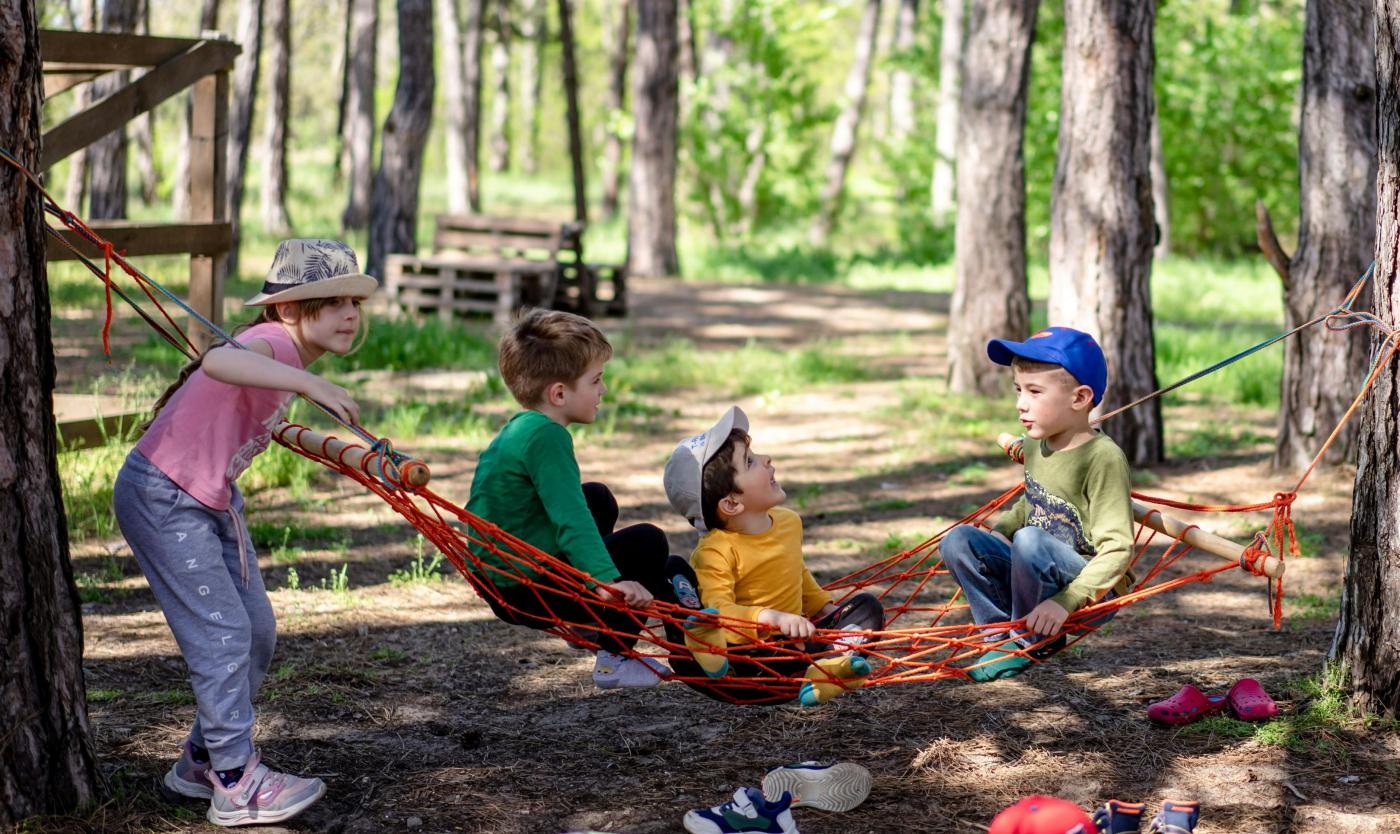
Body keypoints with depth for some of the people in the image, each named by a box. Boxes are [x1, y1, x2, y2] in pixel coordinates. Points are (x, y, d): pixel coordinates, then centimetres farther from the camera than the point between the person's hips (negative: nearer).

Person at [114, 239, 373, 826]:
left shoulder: (287, 353, 6)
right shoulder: (276, 341, -23)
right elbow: (218, 361, -49)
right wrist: (308, 383, -57)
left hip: (213, 501, 10)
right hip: (161, 497, -10)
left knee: (257, 631, 11)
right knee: (222, 632, -11)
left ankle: (202, 760, 25)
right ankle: (237, 784, -3)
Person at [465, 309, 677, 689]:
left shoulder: (519, 428, 11)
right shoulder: (546, 437, -21)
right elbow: (570, 521, -32)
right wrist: (608, 580, -41)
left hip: (496, 578, 10)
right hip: (525, 594, -10)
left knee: (597, 499, 25)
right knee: (648, 543, -6)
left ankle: (590, 622, 27)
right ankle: (613, 661, 0)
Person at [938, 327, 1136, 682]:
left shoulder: (1104, 458, -20)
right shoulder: (1035, 445, 4)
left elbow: (1117, 549, -24)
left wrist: (1065, 601, -32)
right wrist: (999, 530, 3)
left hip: (1095, 591, -7)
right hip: (1040, 577, 8)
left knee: (1030, 540, -33)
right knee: (958, 540, -8)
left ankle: (1032, 640, -10)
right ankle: (1003, 636, -4)